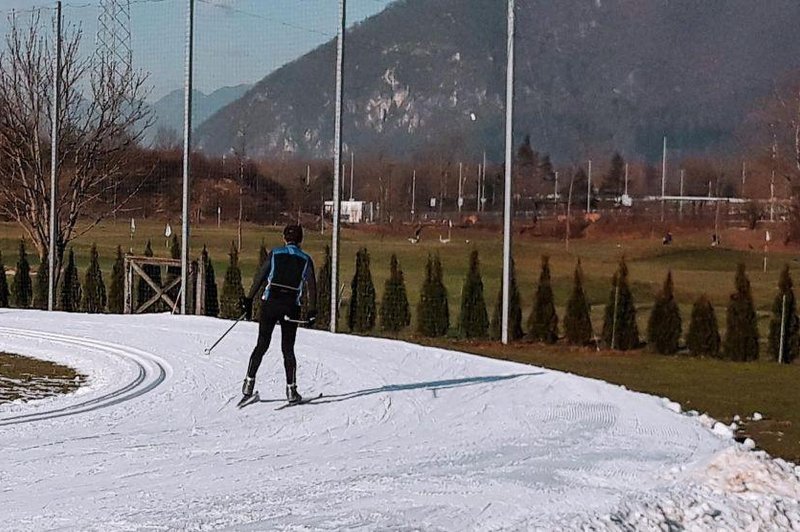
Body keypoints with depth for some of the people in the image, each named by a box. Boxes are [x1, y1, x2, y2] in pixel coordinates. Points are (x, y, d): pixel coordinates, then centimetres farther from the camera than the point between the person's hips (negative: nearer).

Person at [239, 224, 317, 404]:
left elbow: (260, 277, 2)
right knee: (288, 349, 8)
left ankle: (249, 383, 5)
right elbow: (311, 286, 1)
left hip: (270, 303, 0)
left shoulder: (275, 254, 6)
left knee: (262, 345, 10)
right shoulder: (305, 259, 7)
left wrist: (249, 300, 4)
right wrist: (312, 311, 4)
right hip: (292, 307, 0)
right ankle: (291, 390, 3)